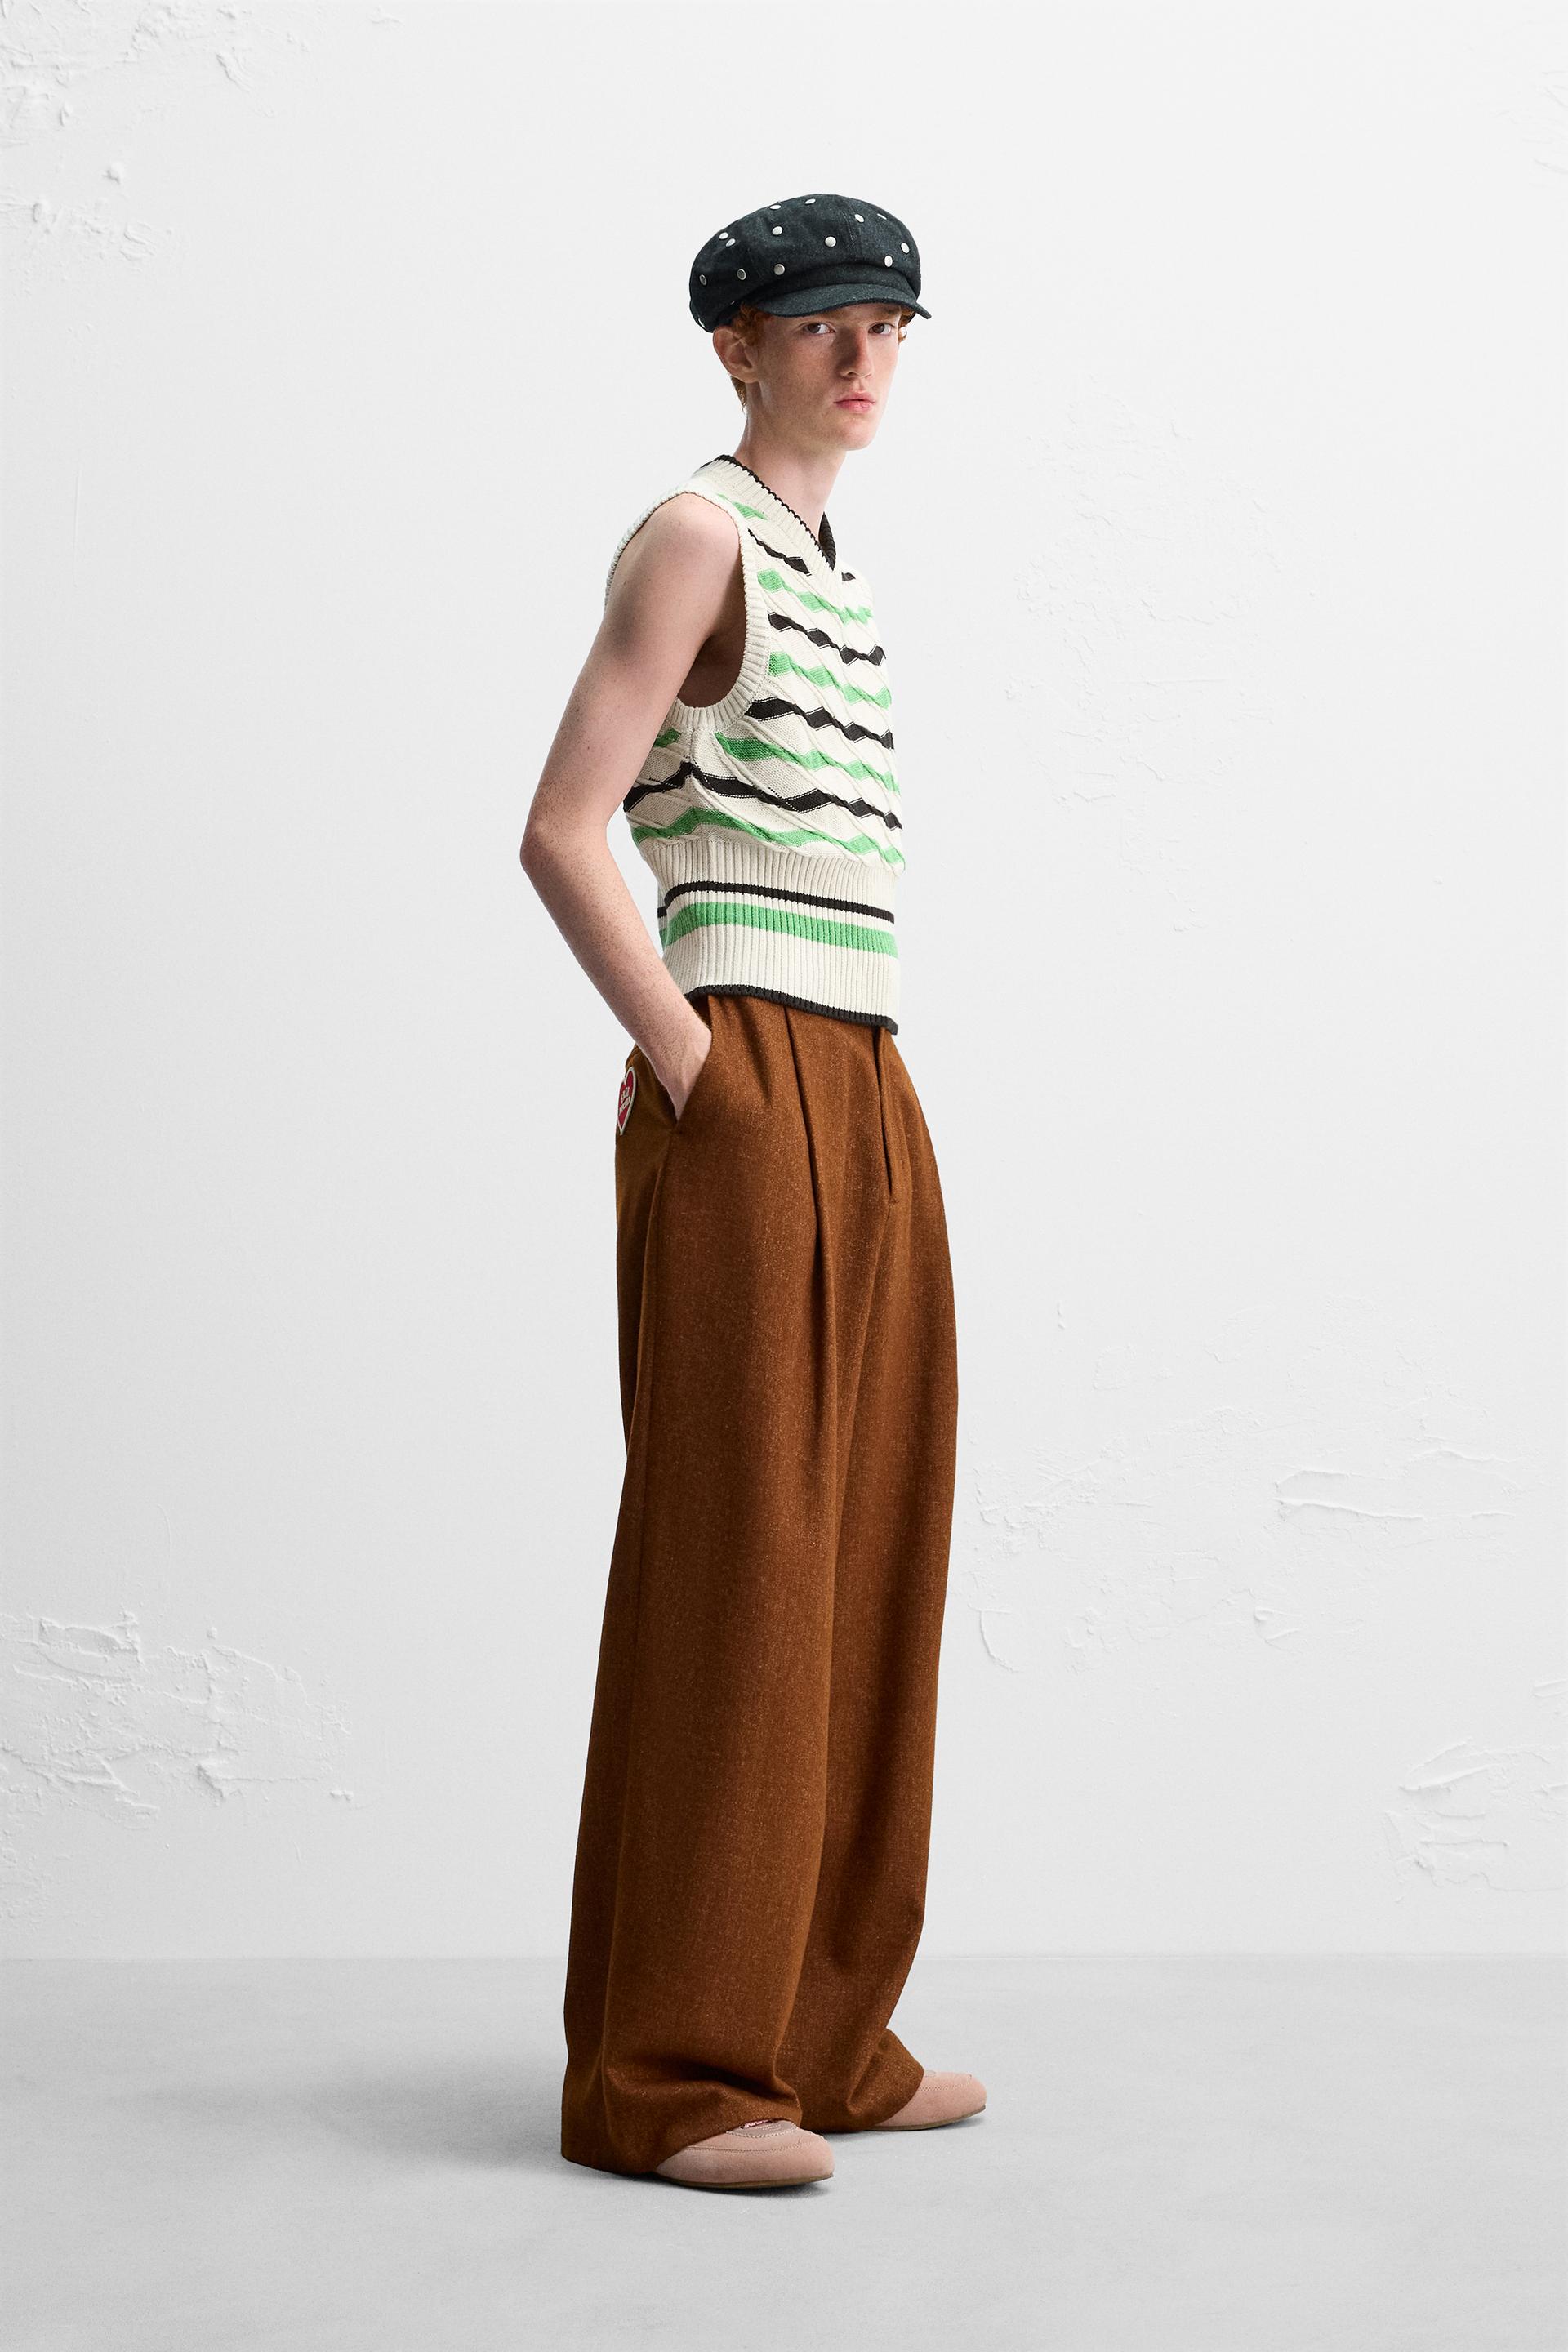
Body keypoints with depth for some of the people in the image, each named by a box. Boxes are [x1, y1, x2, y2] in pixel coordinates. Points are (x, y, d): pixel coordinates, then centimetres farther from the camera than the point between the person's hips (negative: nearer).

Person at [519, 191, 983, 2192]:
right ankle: (663, 2074, 3)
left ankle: (817, 2032, 19)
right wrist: (692, 1071, -13)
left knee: (863, 1552, 9)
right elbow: (562, 836, -13)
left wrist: (851, 1095, 17)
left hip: (863, 1100, 9)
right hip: (743, 1101, -9)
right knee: (729, 1555, -6)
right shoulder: (696, 535, -4)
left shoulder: (834, 574, 22)